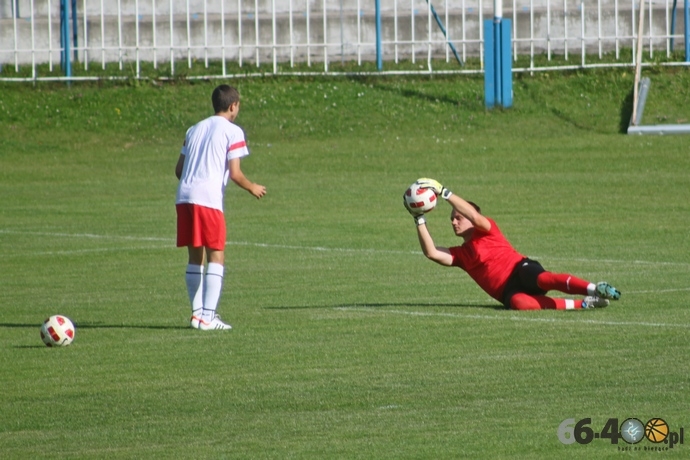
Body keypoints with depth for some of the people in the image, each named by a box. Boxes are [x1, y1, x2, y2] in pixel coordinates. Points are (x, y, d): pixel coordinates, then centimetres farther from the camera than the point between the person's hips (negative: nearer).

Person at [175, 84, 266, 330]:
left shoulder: (195, 129, 21)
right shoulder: (233, 132, 2)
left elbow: (179, 169, 20)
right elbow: (235, 173, -6)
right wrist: (253, 188, 12)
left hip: (184, 197, 6)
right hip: (209, 199, -6)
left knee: (196, 256, 15)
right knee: (216, 257, -2)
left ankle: (198, 313, 16)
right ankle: (208, 316, -10)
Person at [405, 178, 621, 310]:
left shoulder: (486, 231, 16)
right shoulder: (461, 254, 29)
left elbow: (474, 215, -5)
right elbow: (431, 252, 16)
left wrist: (443, 192, -7)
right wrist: (419, 219, 12)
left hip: (520, 269, -2)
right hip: (507, 291, 2)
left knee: (543, 278, -39)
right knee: (521, 303, -36)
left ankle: (594, 288, -57)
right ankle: (583, 304, -41)